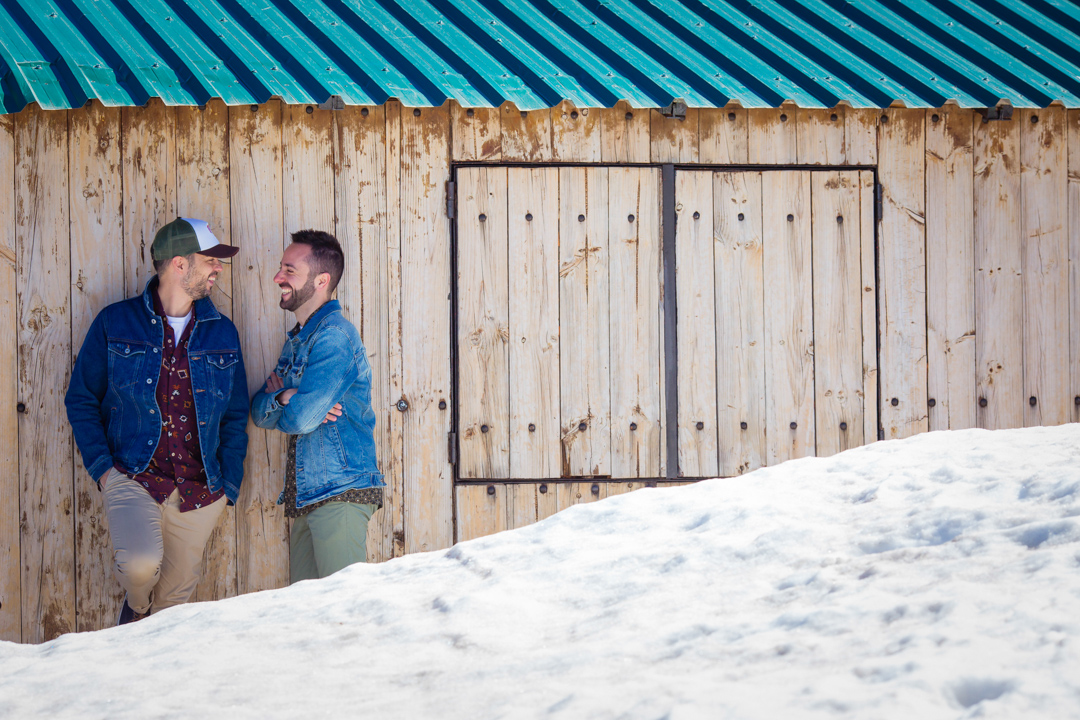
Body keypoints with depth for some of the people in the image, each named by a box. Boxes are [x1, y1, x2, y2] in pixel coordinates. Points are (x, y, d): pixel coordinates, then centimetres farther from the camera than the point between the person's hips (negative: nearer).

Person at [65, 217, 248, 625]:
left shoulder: (222, 333, 9)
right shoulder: (115, 323, 0)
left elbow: (235, 416, 16)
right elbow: (81, 400, 5)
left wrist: (229, 485, 6)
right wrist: (101, 465, -6)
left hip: (199, 491, 4)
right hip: (133, 479, -4)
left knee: (175, 597, 7)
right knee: (141, 564, -27)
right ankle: (136, 605, 8)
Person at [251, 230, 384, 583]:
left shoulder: (334, 336, -13)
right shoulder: (297, 340, 18)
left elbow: (301, 418, -21)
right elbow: (259, 412, 12)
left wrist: (280, 397, 2)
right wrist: (285, 398, -10)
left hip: (339, 491, -9)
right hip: (306, 496, 9)